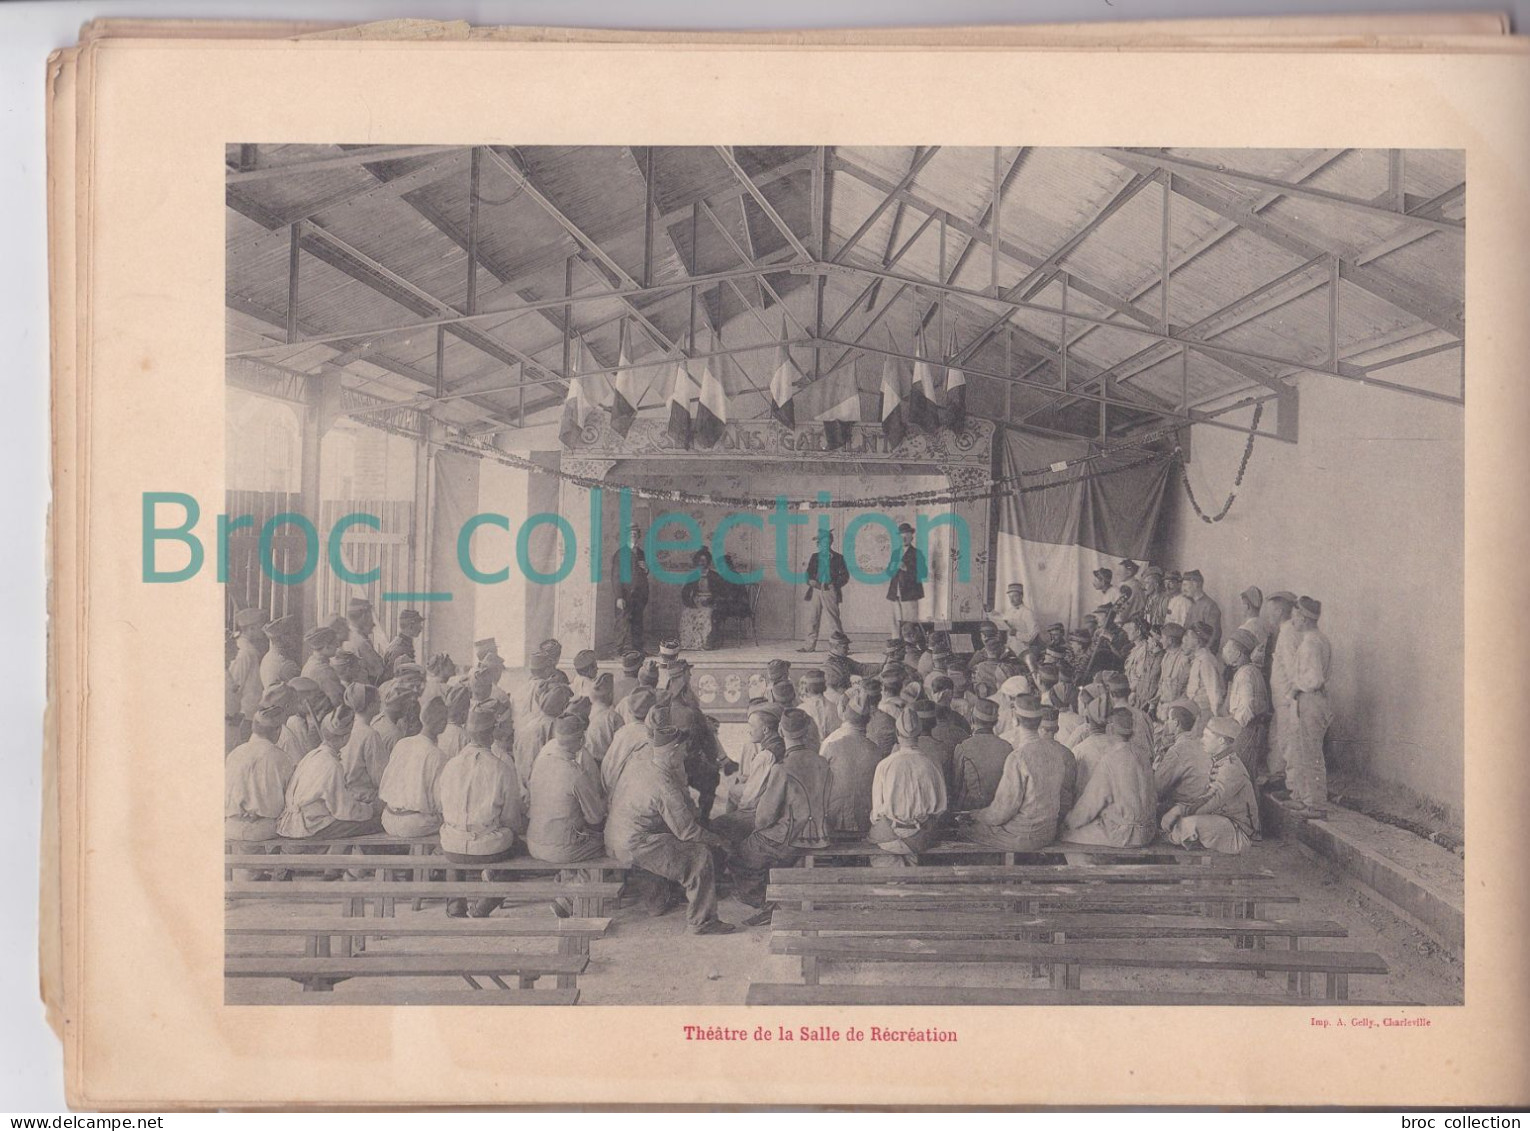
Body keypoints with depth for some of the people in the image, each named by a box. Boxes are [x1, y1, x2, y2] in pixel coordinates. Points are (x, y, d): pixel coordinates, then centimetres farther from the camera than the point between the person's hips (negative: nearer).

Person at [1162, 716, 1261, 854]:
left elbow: (1211, 800, -30)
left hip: (1240, 833, -9)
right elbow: (1207, 797, 12)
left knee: (1189, 824, -27)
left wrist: (1179, 810, -34)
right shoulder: (1219, 762, 11)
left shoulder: (1232, 768, -21)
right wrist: (1178, 809, 0)